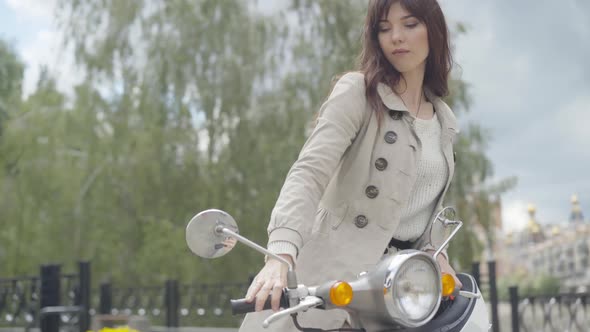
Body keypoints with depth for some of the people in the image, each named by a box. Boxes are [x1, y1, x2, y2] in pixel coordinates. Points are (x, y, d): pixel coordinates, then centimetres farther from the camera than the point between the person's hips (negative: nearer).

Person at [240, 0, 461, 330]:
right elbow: (309, 172, -19)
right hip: (338, 280, -6)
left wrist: (435, 254, 1)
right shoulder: (358, 91, -5)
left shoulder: (445, 122, 14)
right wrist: (281, 253, -35)